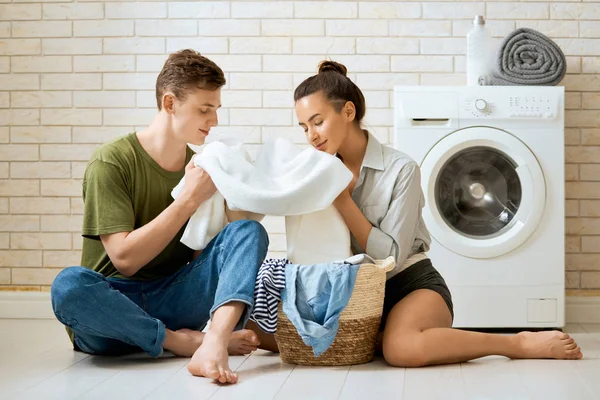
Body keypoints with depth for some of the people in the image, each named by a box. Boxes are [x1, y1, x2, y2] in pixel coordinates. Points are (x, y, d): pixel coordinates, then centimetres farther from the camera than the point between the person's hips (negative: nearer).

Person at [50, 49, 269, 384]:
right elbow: (124, 259, -15)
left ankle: (212, 343, -42)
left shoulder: (200, 166, 10)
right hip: (113, 307, -4)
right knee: (69, 285, -37)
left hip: (174, 301, 4)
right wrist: (189, 199, -16)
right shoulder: (111, 162, -7)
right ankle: (183, 341, -19)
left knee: (251, 231, -16)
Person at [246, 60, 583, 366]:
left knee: (403, 347, -39)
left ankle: (522, 344, -18)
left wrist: (342, 200, -21)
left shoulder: (400, 169, -12)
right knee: (266, 328, -13)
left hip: (410, 284, -6)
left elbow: (391, 256, -18)